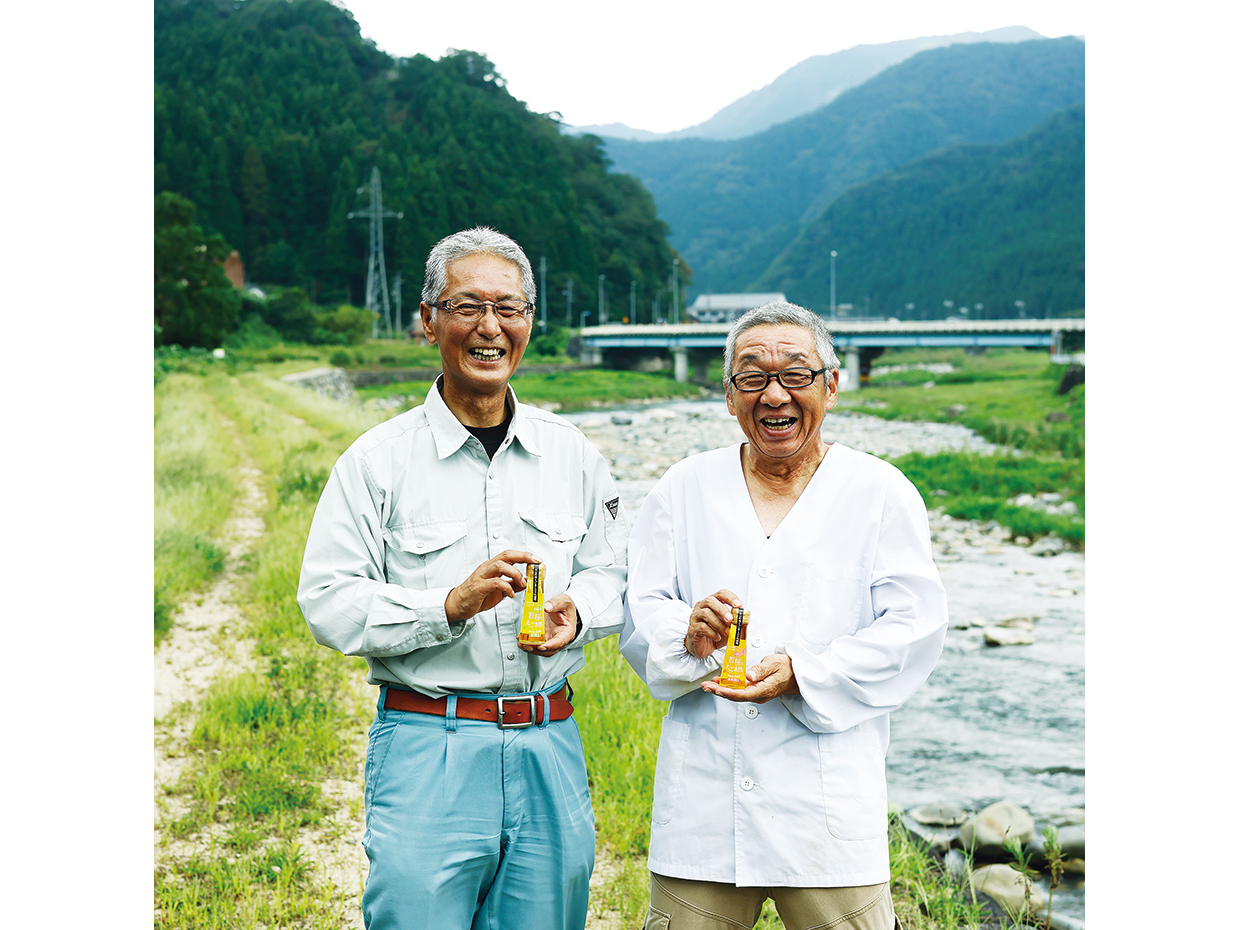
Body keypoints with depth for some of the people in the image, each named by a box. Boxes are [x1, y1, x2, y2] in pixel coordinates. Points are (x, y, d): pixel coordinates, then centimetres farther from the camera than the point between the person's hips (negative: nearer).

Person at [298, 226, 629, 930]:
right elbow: (329, 602, -8)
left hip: (550, 744, 4)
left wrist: (575, 612, -8)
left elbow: (615, 571, 14)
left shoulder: (569, 452, 8)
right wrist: (452, 603, -20)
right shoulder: (378, 461, -3)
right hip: (427, 747, -3)